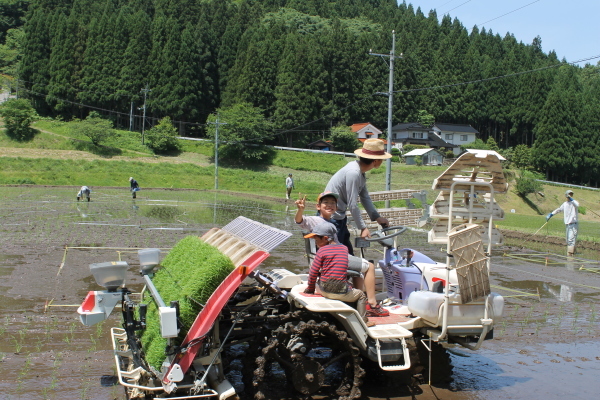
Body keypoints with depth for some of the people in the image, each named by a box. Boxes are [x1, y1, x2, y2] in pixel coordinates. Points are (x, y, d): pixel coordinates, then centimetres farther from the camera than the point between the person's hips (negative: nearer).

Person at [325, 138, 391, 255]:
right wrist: (363, 227, -17)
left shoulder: (360, 172, 5)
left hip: (339, 216, 10)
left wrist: (377, 217, 9)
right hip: (331, 218, -10)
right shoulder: (353, 172, -26)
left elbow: (365, 197, 13)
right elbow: (352, 205, -24)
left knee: (348, 253, 15)